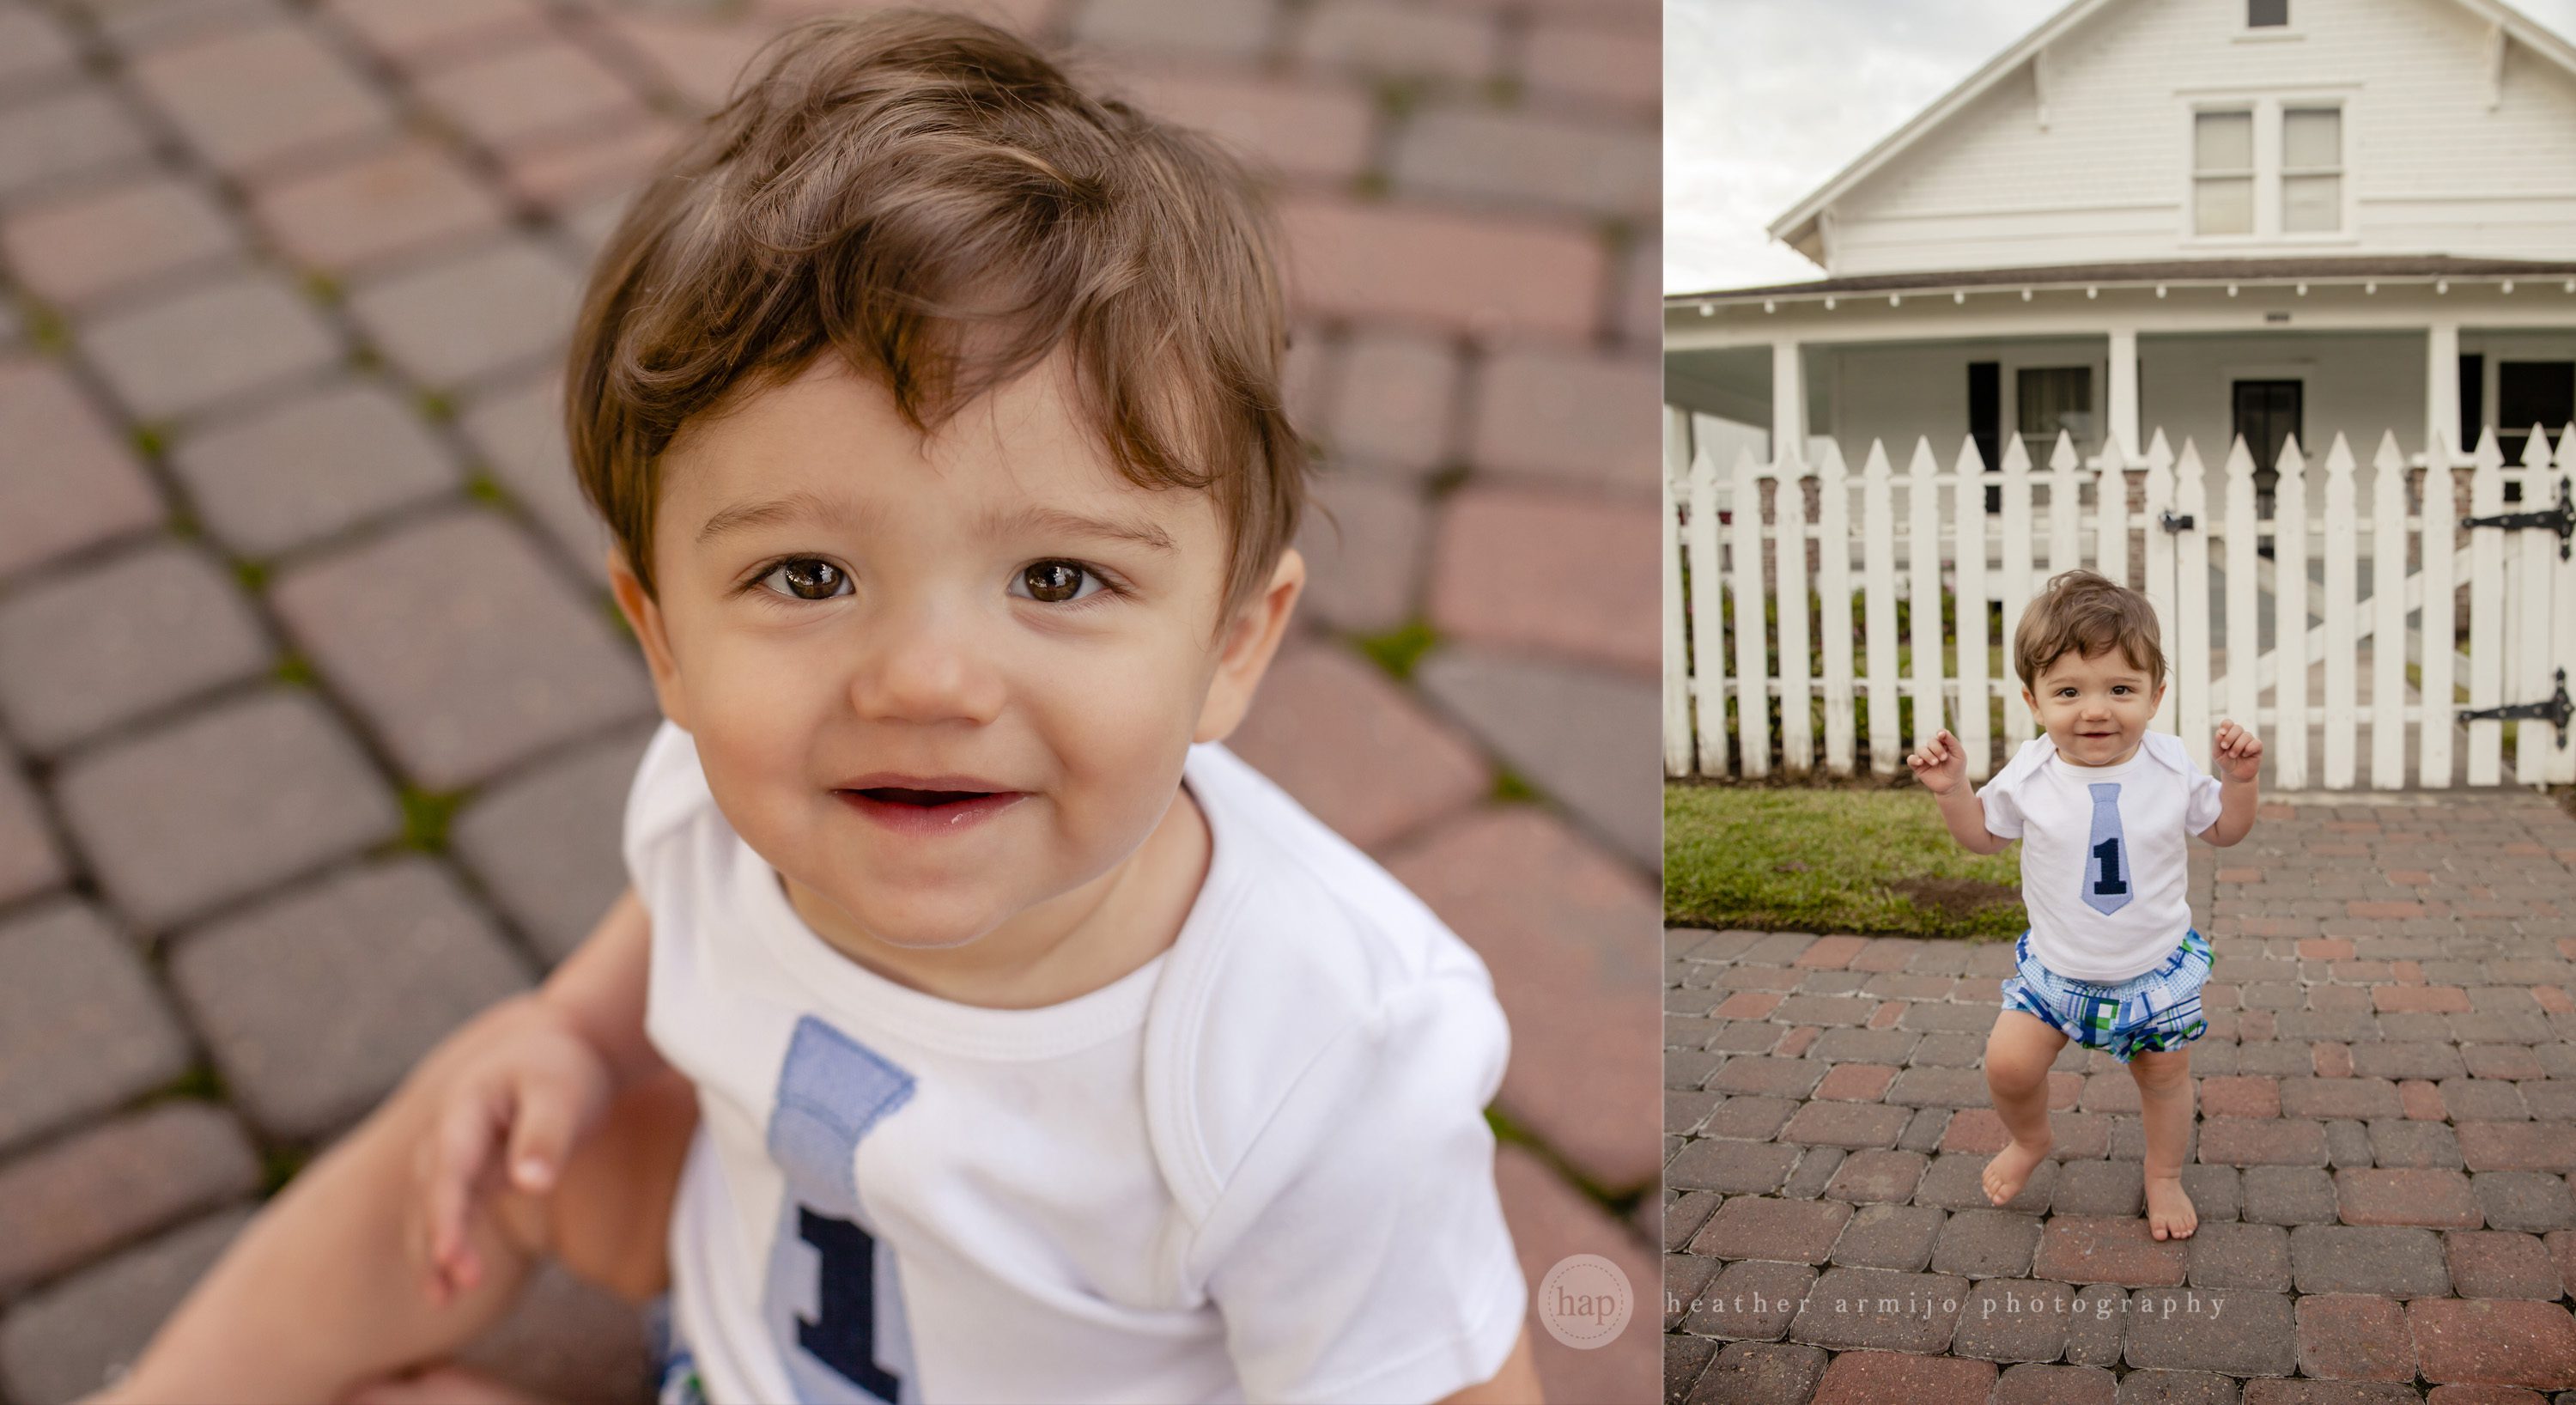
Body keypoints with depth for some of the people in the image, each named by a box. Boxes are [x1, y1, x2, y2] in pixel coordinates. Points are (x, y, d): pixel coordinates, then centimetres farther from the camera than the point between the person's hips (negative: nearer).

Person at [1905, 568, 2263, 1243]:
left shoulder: (2169, 768, -12)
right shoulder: (2030, 775, -14)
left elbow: (2224, 830, 3)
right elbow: (1982, 836, 2)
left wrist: (2238, 779, -14)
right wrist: (1952, 790, -15)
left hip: (2156, 967, 0)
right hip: (2055, 967, 0)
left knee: (2164, 1073, 12)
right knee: (2009, 1063, -6)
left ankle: (2164, 1177, 39)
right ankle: (2028, 1140, 27)